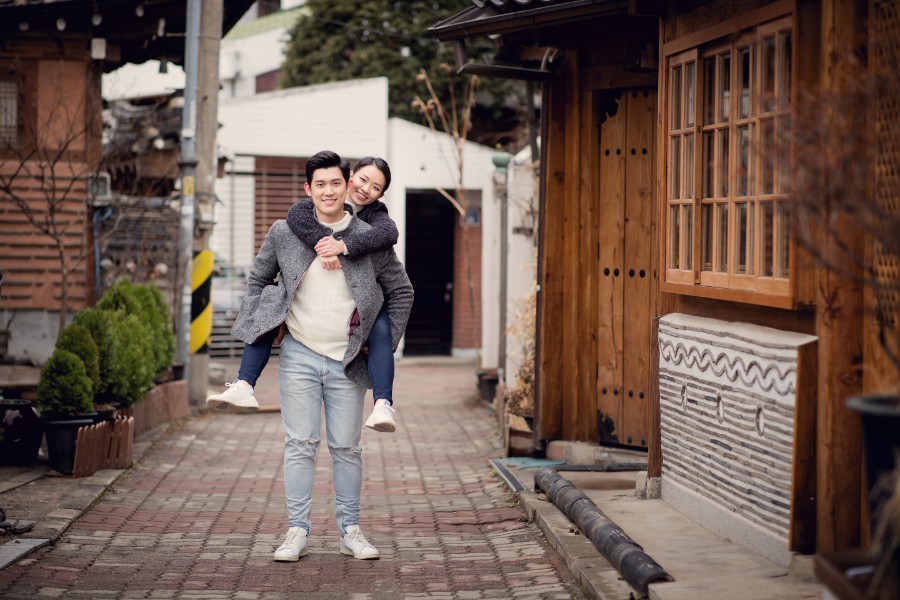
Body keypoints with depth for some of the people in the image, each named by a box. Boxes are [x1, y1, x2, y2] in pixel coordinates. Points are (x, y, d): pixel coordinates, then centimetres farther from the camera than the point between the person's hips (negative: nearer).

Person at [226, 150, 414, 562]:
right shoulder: (284, 233, 1)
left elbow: (401, 293, 10)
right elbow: (257, 280, 16)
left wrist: (385, 345, 5)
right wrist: (268, 323, 5)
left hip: (348, 360, 0)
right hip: (299, 355, 0)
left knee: (346, 448, 6)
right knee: (300, 445, -1)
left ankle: (350, 531, 14)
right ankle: (297, 531, 5)